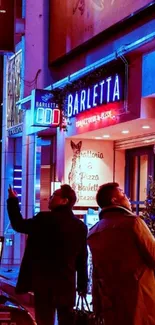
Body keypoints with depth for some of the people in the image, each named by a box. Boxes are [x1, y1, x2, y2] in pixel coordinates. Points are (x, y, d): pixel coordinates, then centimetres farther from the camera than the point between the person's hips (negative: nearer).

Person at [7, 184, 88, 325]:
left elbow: (19, 225, 1)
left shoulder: (45, 219, -11)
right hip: (67, 283, 5)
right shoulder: (80, 226, 6)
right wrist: (82, 284, 16)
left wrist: (13, 200, 12)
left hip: (45, 281, -5)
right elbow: (82, 259, 8)